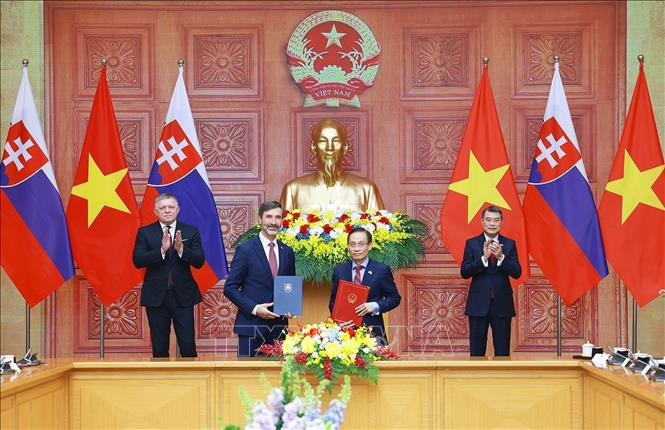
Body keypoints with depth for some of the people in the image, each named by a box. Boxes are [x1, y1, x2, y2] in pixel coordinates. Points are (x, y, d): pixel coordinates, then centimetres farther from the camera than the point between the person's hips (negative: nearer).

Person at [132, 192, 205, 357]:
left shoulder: (191, 232, 4)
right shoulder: (145, 232, 2)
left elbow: (199, 262, -4)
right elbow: (137, 261, -9)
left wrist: (181, 249, -22)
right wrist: (161, 250, -23)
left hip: (183, 296, 0)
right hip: (156, 297, 0)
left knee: (188, 347, -2)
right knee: (159, 348, 6)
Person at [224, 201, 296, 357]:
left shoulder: (287, 252, 11)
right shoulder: (245, 250, -3)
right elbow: (230, 288, -4)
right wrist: (254, 308, -14)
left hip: (278, 326, 4)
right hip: (251, 326, -4)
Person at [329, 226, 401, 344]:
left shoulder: (382, 270, 2)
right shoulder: (339, 270, 11)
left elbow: (395, 298, 5)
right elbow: (333, 301, 13)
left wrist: (375, 306, -13)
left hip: (373, 332, -2)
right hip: (346, 331, 2)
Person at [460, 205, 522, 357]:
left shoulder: (509, 244, 4)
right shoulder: (472, 243, 2)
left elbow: (517, 273, -5)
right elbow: (464, 272, -8)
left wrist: (501, 257, -20)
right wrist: (484, 258, -21)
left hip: (502, 304, 1)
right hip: (478, 304, -1)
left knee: (503, 351, 4)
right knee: (477, 351, 5)